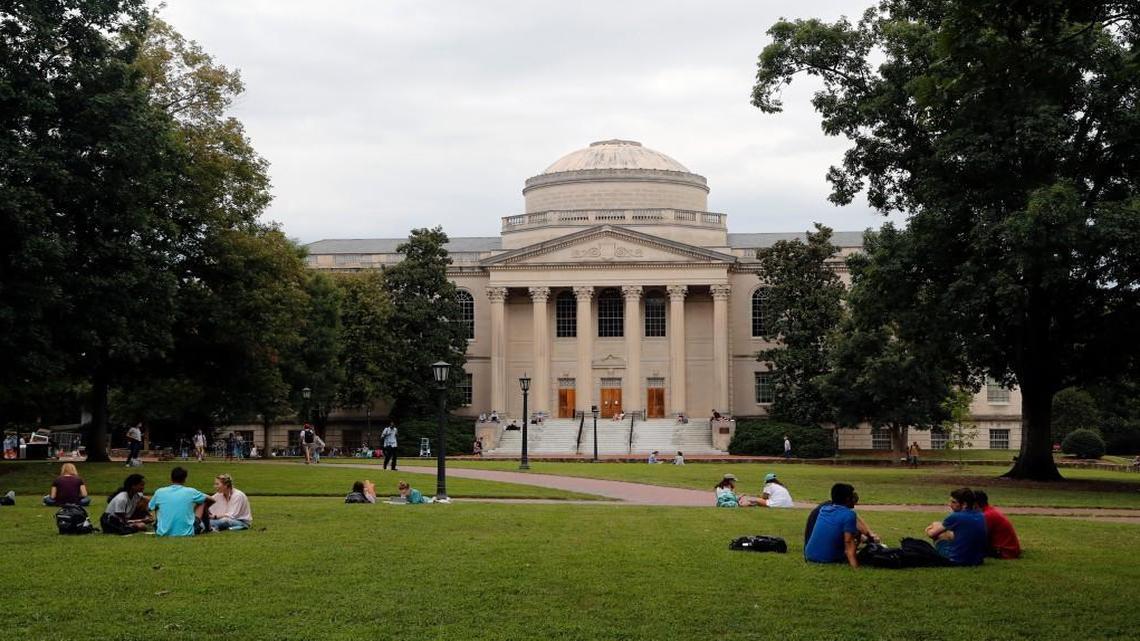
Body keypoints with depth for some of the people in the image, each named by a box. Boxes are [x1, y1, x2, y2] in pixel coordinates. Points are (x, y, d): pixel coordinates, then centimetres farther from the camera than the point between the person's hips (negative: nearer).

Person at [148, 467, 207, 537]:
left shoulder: (160, 492, -2)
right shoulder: (190, 492, -4)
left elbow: (150, 508, 18)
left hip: (163, 533, 2)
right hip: (187, 533, -2)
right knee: (202, 502, 18)